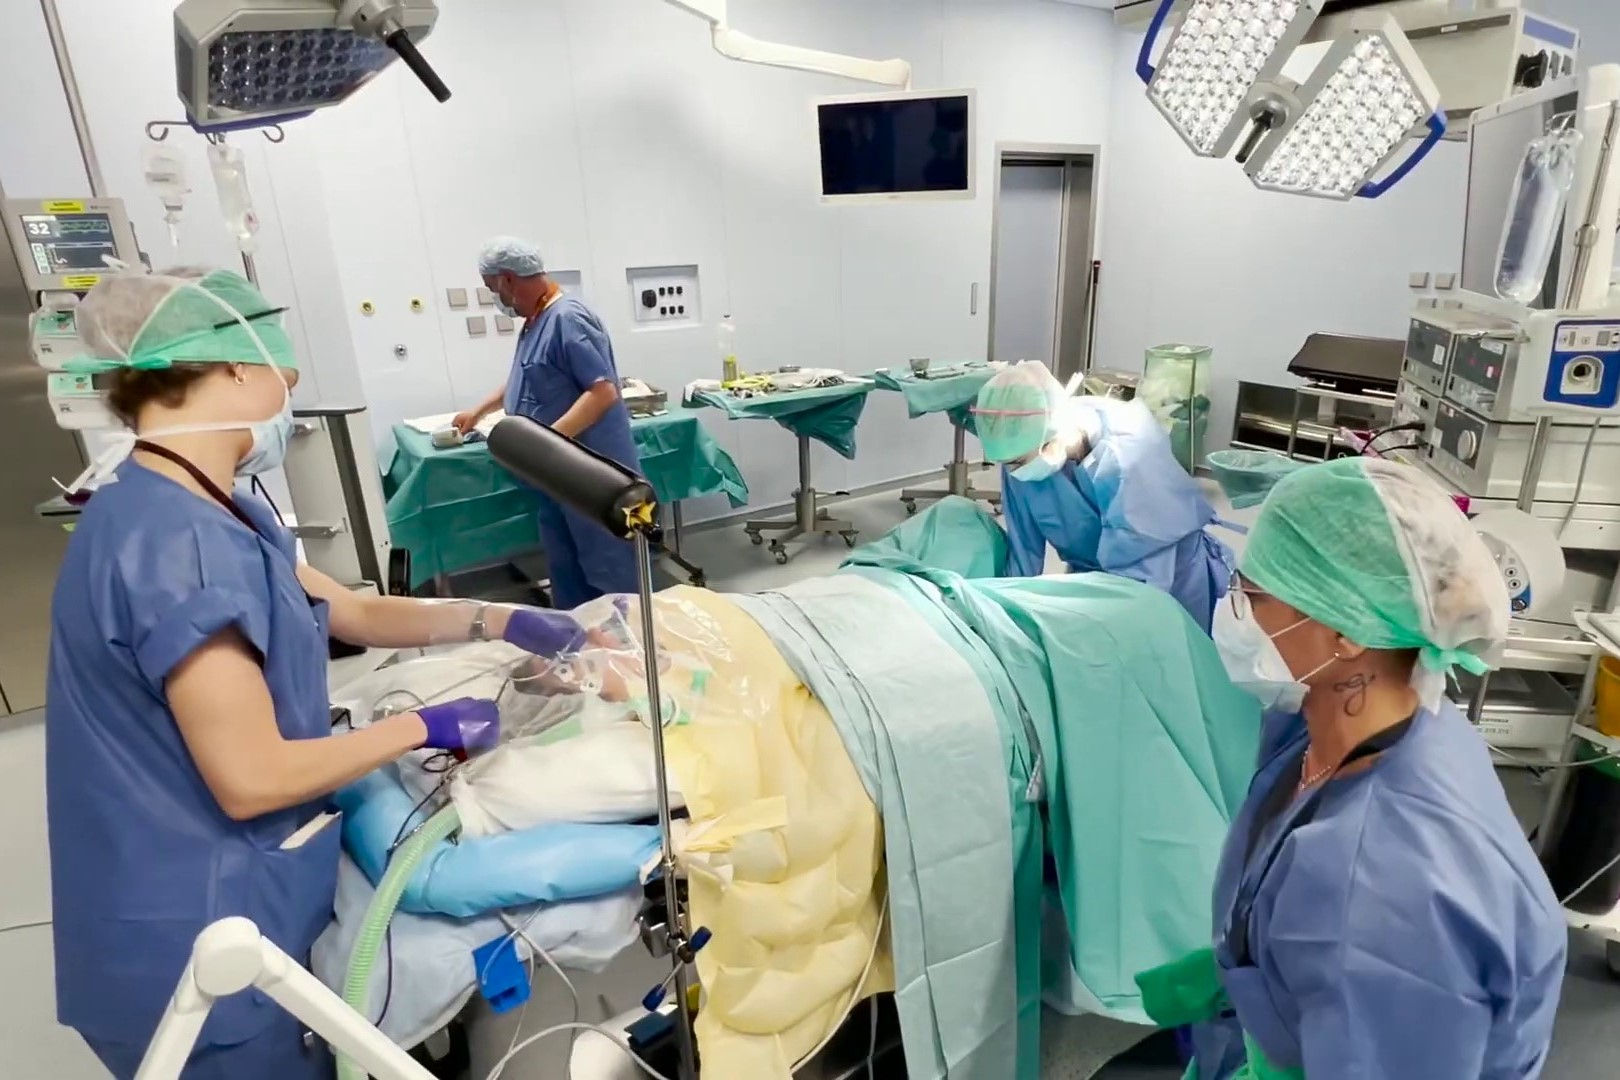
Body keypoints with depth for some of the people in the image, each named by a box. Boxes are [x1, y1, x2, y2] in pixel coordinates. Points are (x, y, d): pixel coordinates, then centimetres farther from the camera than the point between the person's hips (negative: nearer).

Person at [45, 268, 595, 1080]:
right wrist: (425, 727, -16)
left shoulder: (204, 511, 4)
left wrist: (503, 622, 2)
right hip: (198, 943, -9)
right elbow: (251, 778, -27)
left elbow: (354, 612, 10)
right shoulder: (173, 539, -28)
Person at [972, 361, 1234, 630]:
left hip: (1169, 580, -3)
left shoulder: (1129, 454, -37)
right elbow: (1023, 546, -11)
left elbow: (1137, 577, -36)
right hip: (1091, 574, 3)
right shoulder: (1025, 449, -23)